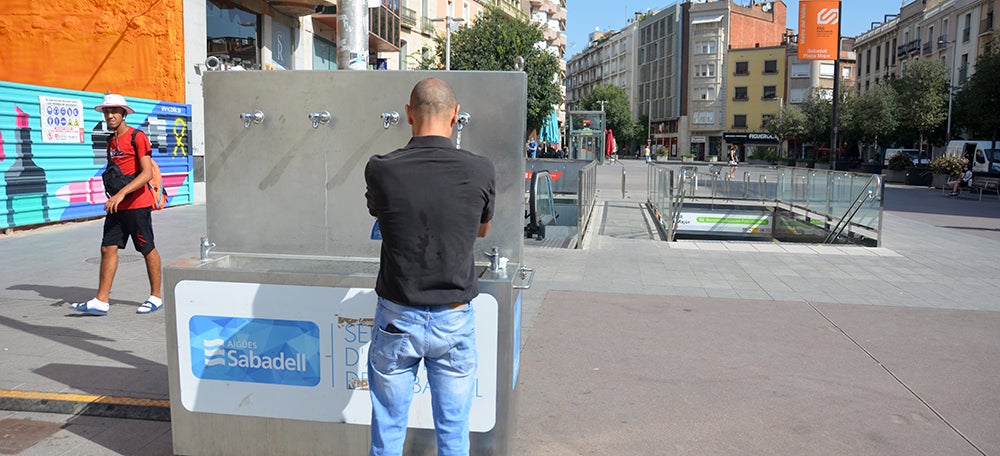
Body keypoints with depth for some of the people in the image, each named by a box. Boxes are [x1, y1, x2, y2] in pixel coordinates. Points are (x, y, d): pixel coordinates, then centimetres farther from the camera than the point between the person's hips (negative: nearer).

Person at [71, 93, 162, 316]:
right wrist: (113, 197, 15)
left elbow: (147, 173, -18)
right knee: (108, 248, 2)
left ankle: (155, 297, 14)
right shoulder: (111, 141, 15)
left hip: (138, 204, -7)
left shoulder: (137, 137, -9)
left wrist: (122, 193, -24)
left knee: (148, 250, 3)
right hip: (116, 205, 7)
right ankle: (101, 301, 5)